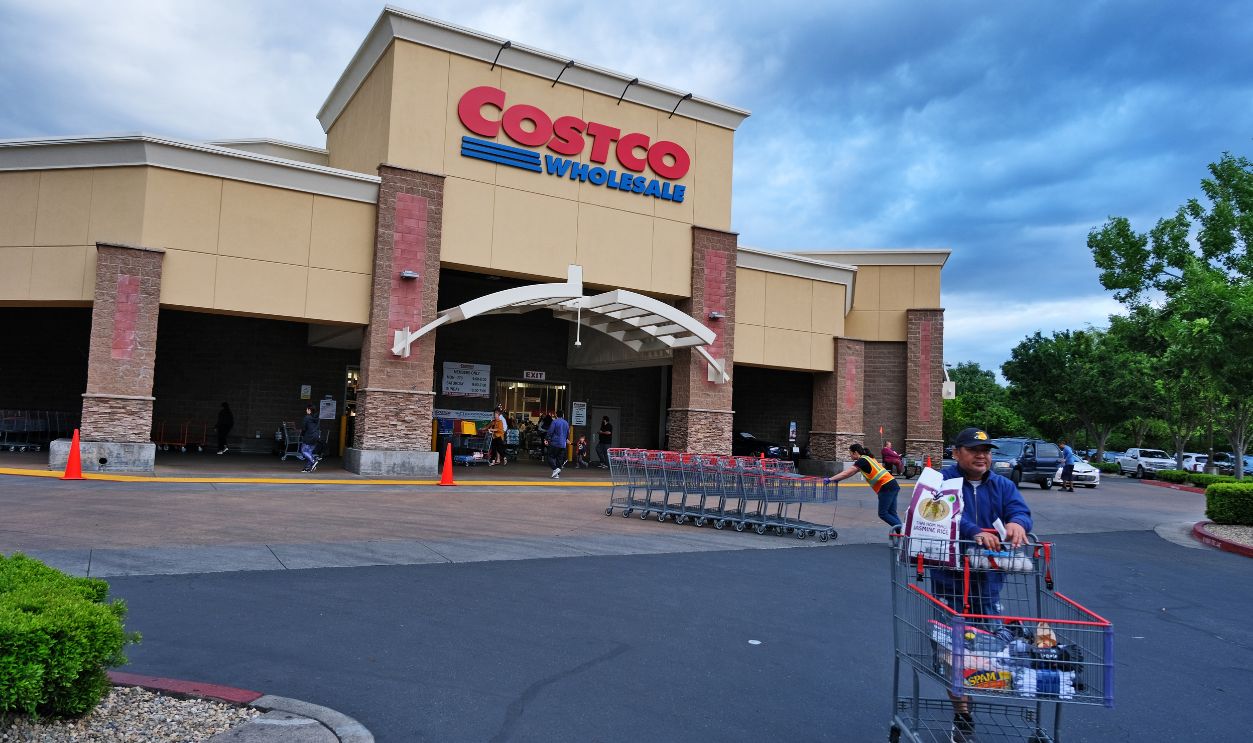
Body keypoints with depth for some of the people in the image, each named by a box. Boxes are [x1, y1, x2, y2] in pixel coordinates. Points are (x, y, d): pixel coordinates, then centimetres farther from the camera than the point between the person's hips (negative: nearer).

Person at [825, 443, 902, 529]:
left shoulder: (862, 460, -9)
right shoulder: (867, 458, 20)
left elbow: (847, 473, -12)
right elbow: (851, 472, 22)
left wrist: (830, 479, -9)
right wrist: (836, 478, 18)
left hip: (886, 488, -9)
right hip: (893, 486, 9)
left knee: (883, 513, -3)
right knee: (891, 513, 10)